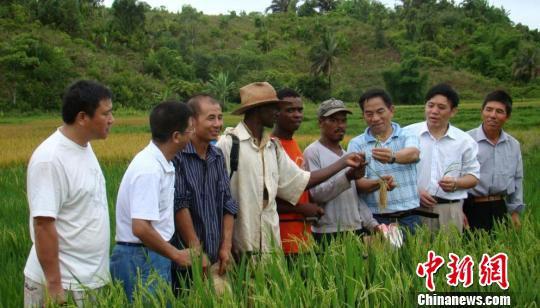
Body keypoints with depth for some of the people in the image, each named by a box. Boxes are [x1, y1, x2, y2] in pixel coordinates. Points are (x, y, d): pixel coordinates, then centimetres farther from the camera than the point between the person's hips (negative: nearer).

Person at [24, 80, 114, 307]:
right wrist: (54, 286, -21)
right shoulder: (50, 159, -21)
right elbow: (43, 224, -22)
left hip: (91, 278, 8)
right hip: (63, 283, -8)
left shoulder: (84, 147, 6)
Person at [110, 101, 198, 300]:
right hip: (141, 260, -9)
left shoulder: (160, 163, 5)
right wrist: (176, 255, -16)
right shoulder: (149, 170, -22)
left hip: (152, 255, 9)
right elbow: (141, 228, -26)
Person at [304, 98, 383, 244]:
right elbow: (317, 193, -16)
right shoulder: (312, 152, -6)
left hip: (356, 231, 6)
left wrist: (371, 223, 8)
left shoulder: (347, 155, 15)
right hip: (328, 234, -6)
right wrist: (348, 176, -26)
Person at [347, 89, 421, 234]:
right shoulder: (356, 144, 4)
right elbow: (358, 183, -6)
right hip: (374, 219, 0)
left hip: (409, 218, 1)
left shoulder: (407, 137, 4)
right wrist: (378, 183, -28)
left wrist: (393, 157, -41)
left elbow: (413, 154, -19)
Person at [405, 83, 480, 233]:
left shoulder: (464, 140, 6)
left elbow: (473, 176, 10)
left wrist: (455, 184, -11)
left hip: (450, 209, 1)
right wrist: (414, 191, -11)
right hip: (414, 206, -1)